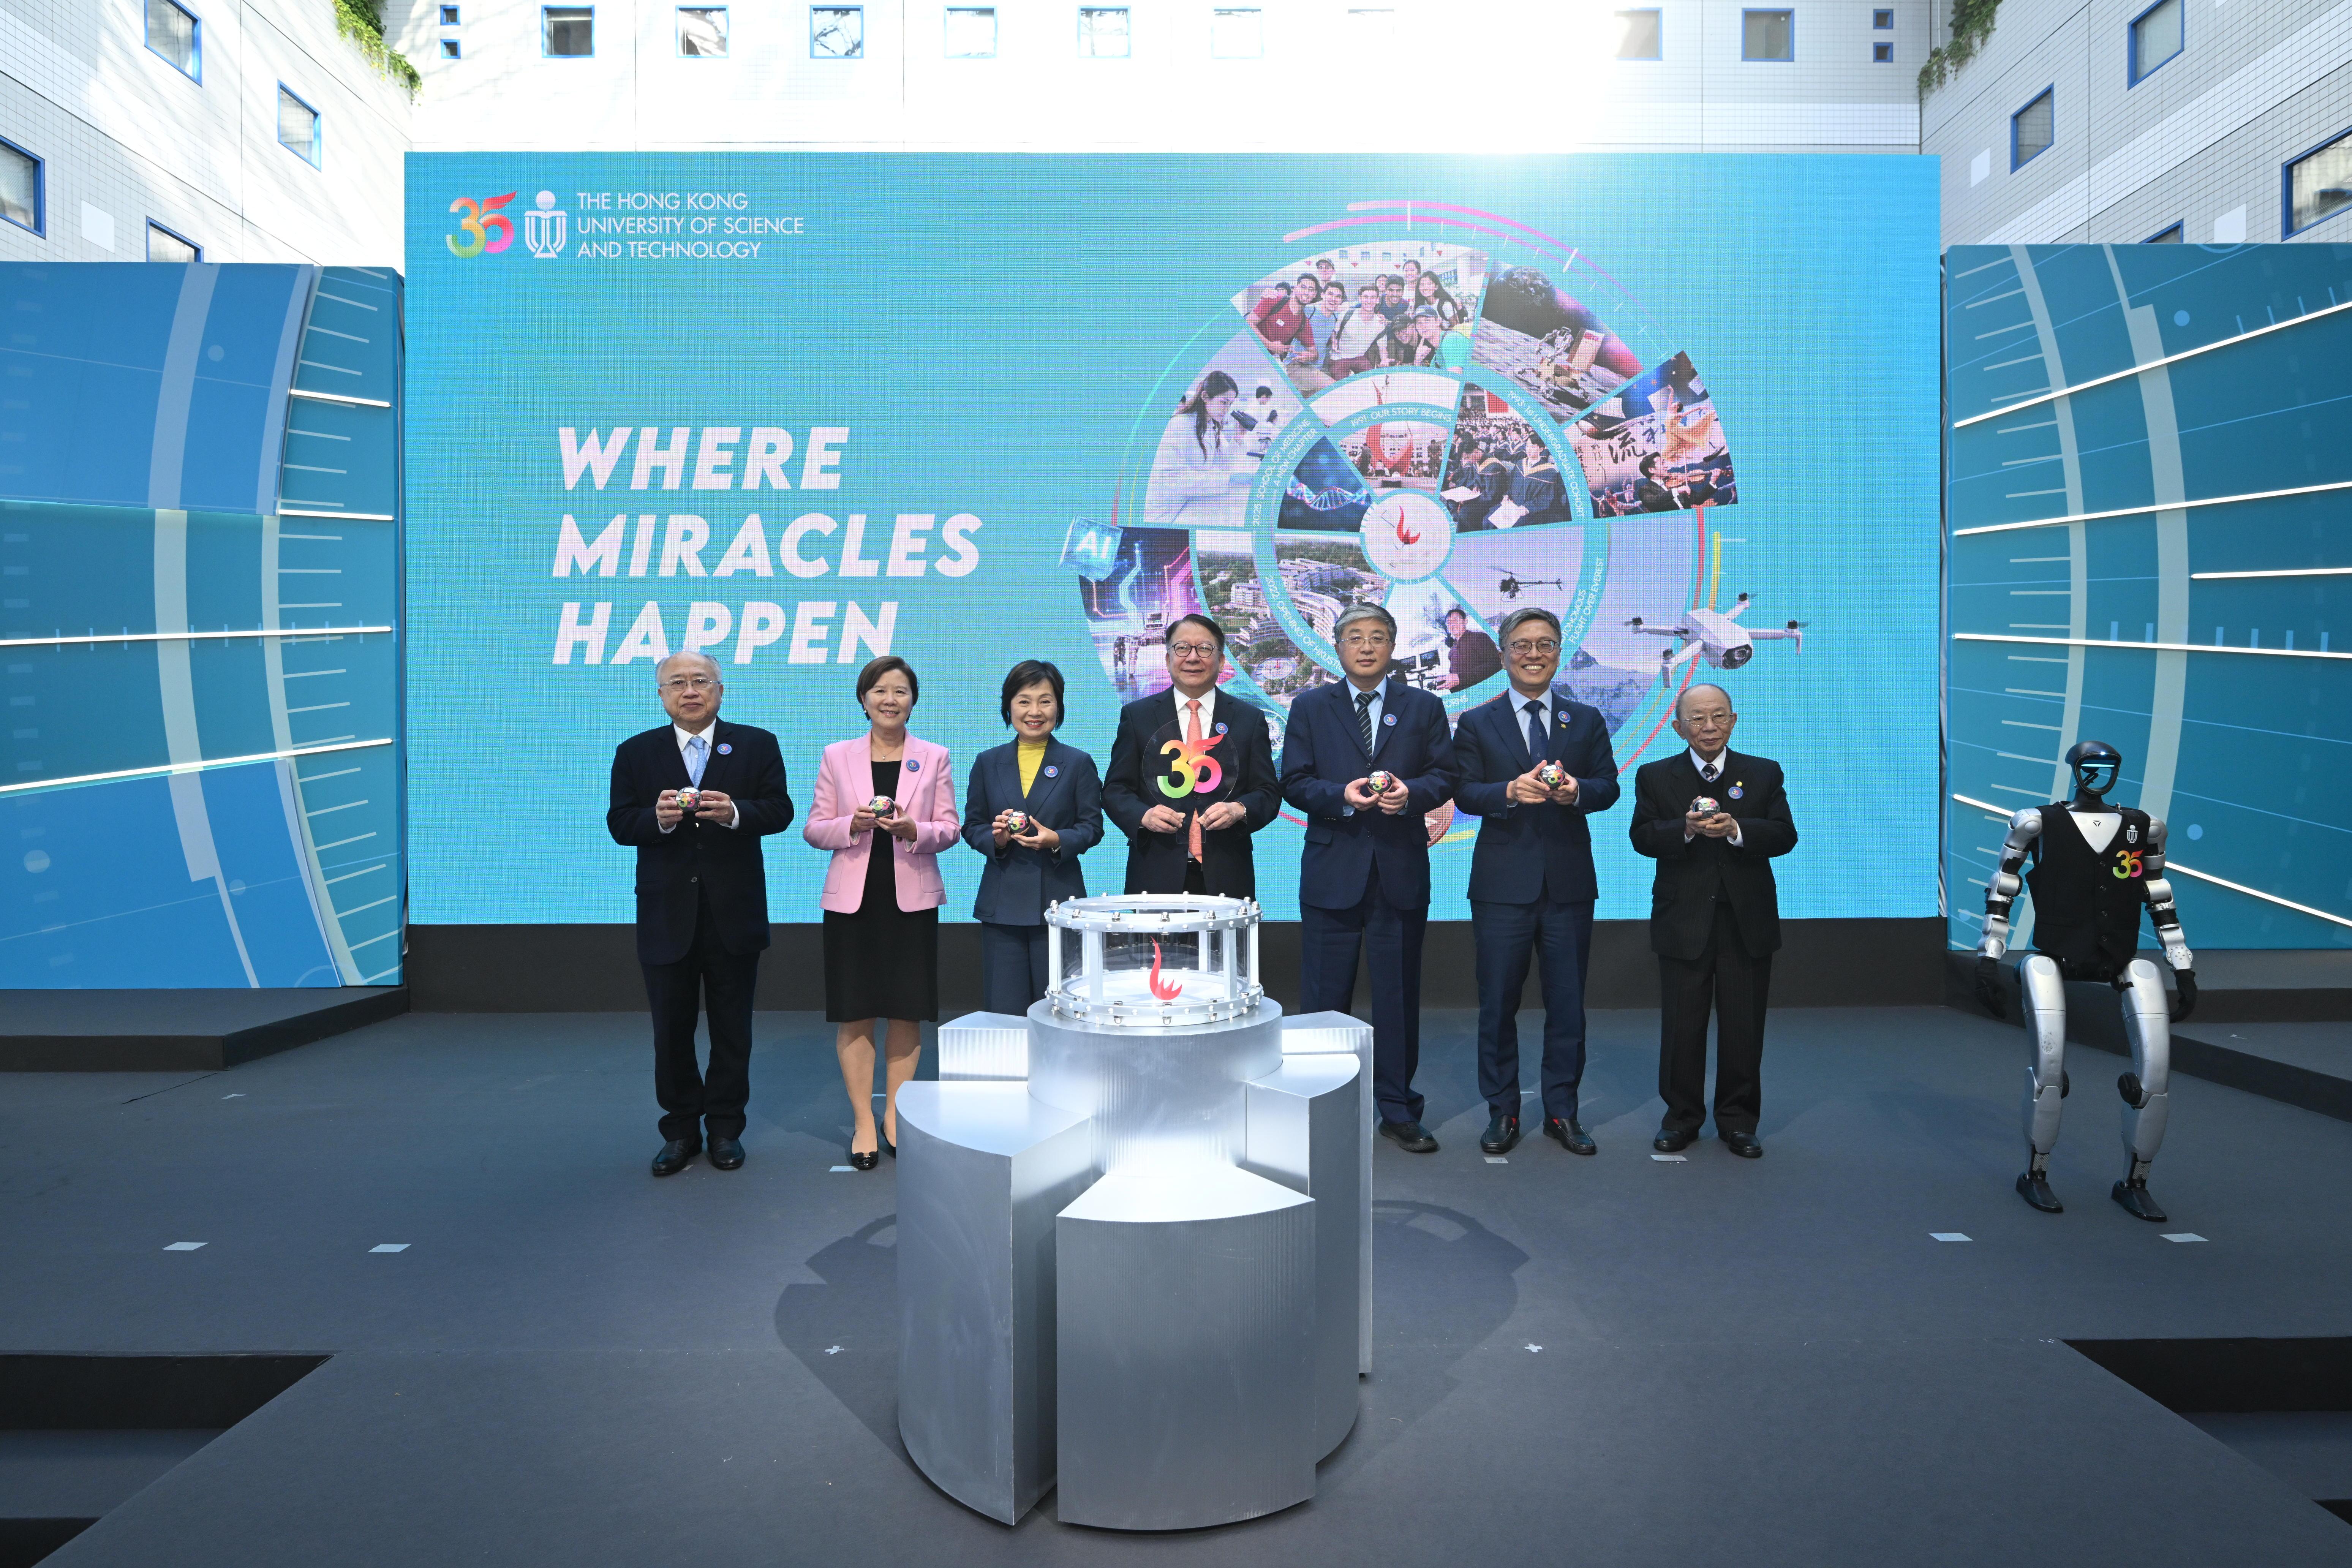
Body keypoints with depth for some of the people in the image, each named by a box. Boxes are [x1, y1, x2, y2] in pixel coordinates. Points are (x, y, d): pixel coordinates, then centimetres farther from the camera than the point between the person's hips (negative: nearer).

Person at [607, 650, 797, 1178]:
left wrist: (734, 813, -23)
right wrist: (658, 818, -21)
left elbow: (780, 811, -4)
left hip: (734, 913, -1)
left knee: (732, 1029, 9)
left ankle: (725, 1129, 23)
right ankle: (681, 1131, 22)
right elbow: (619, 823, 0)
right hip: (667, 914, 1)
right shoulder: (635, 753, 5)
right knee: (671, 1030, 9)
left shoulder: (757, 745, 2)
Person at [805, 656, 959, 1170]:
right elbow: (814, 829, 5)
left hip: (912, 897, 1)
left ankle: (895, 1115, 20)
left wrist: (912, 830, -16)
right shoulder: (837, 757, 6)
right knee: (855, 1013, 1)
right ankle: (864, 1122, 12)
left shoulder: (935, 757, 6)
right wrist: (853, 824, -14)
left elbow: (949, 828, 4)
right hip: (853, 897, 0)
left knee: (906, 1013, 5)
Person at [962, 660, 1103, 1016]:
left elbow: (1092, 827, 3)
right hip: (1001, 904, 2)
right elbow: (971, 827, 11)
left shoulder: (1078, 763, 5)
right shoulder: (988, 763, 10)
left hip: (1058, 902, -1)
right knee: (1004, 1013, 2)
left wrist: (1057, 840, -16)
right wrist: (995, 837, -11)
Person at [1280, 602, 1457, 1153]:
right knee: (1324, 998, 5)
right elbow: (1295, 782, 0)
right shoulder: (1310, 707, 7)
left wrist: (1410, 792, -16)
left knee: (1399, 998, 8)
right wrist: (1342, 796, -17)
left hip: (1401, 870, 1)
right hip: (1332, 870, 0)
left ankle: (1399, 1113, 20)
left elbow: (1444, 777, 4)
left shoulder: (1424, 707, 9)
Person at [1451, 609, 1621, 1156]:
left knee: (1568, 1003, 8)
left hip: (1570, 881, 2)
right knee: (1498, 1003, 5)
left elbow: (1609, 787, 2)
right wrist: (1511, 791, -23)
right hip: (1503, 883, -1)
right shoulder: (1477, 723, 5)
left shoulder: (1586, 720, 10)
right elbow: (1464, 792, -4)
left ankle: (1562, 1111, 22)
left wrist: (1576, 791, -19)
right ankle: (1502, 1111, 19)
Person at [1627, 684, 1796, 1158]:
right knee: (1681, 1024, 7)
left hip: (1748, 921, 1)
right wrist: (1686, 829, -24)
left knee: (1744, 1025, 7)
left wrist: (1736, 830, -21)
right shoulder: (1655, 776, 3)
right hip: (1683, 920, -1)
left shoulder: (1765, 773, 5)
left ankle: (1738, 1120, 21)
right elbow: (1642, 837, -6)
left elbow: (1785, 835, -4)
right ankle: (1682, 1116, 21)